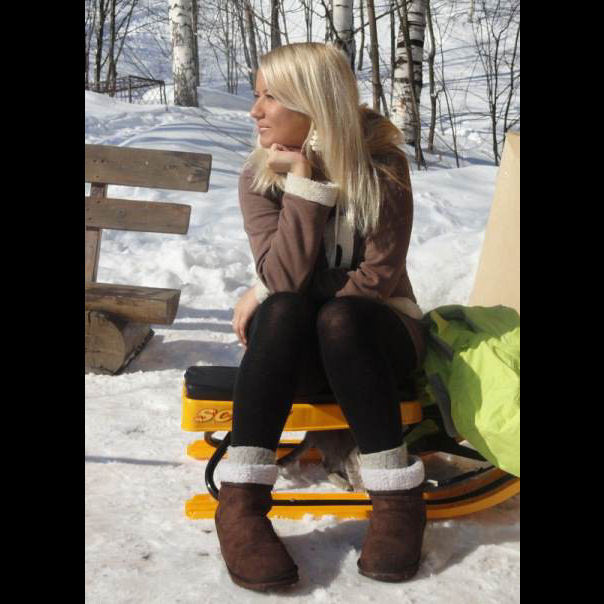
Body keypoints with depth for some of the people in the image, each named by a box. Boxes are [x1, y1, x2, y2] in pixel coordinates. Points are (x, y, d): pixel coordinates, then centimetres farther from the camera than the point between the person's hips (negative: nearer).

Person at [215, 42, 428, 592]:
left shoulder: (382, 164, -9)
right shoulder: (259, 177, -4)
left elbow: (380, 275, -15)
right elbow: (285, 278, -16)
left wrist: (268, 296, -15)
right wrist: (304, 180, -24)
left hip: (371, 337, -1)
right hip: (299, 347, 2)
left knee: (337, 319, -35)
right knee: (282, 311, -33)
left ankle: (399, 498, -26)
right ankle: (241, 500, -31)